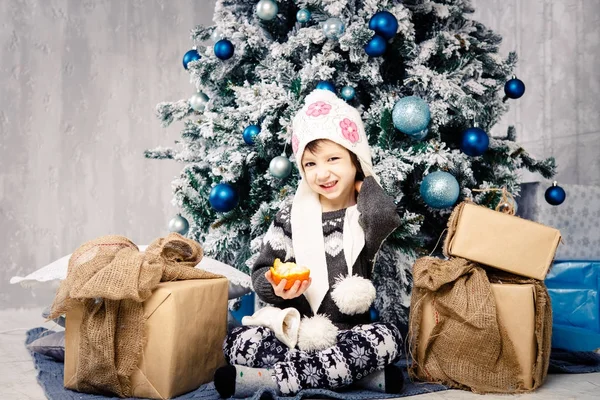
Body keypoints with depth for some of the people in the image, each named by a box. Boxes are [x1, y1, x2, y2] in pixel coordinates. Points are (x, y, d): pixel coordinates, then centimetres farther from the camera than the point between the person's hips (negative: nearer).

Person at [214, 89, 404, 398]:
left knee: (387, 338, -31)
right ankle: (359, 373, -25)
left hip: (350, 332, -1)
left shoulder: (366, 213, 2)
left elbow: (384, 219, -24)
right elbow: (262, 272, 6)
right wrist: (277, 287, -17)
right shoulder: (291, 217, 5)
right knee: (239, 342, -22)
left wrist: (366, 183, -4)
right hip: (295, 330, 2)